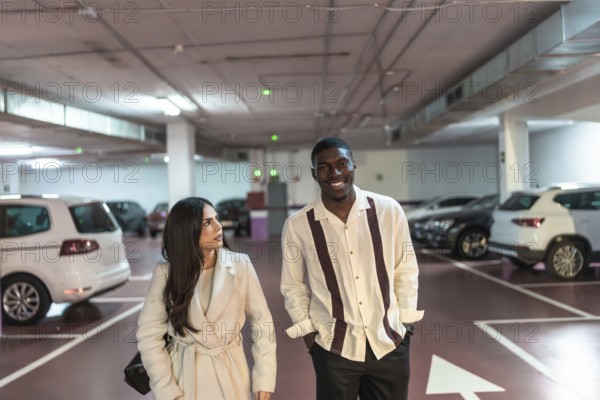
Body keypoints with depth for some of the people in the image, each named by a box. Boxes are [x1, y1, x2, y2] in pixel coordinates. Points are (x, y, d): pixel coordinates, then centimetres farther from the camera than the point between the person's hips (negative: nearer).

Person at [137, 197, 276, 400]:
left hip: (230, 373, 1)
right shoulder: (166, 273, -11)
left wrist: (264, 379, -6)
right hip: (183, 376, 0)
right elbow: (149, 336, -7)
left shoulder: (240, 266, -11)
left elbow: (261, 323, -5)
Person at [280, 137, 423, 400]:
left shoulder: (389, 210, -7)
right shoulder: (297, 225, -9)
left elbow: (406, 269, 3)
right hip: (333, 347, -1)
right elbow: (293, 286, 3)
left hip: (389, 342, 1)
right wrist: (307, 333, 0)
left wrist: (406, 323, 3)